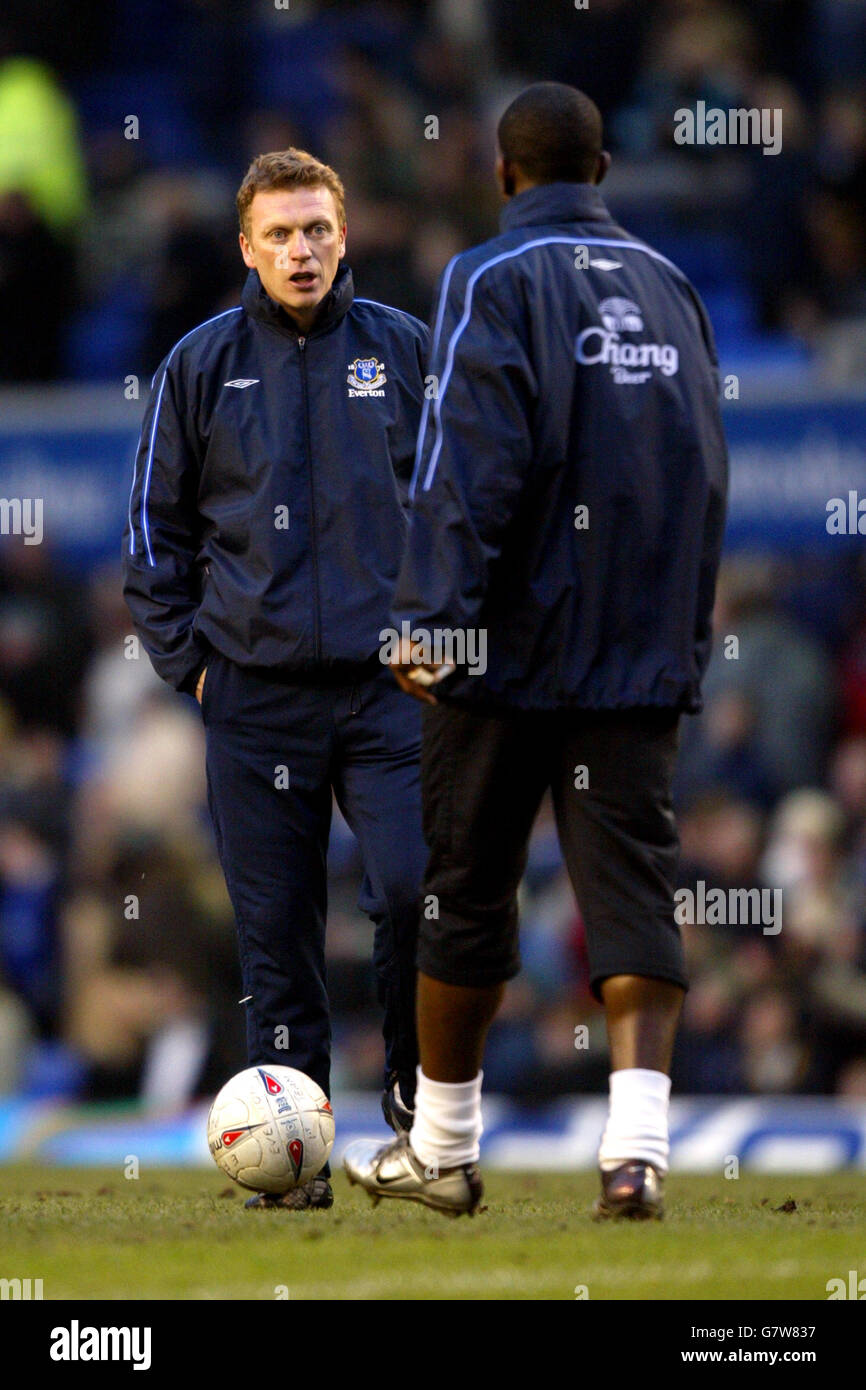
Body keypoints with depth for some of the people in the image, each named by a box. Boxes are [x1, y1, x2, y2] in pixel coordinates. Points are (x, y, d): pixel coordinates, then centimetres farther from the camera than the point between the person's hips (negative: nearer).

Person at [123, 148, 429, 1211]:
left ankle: (417, 1095, 6)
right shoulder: (202, 365, 6)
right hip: (254, 695, 1)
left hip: (390, 684, -1)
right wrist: (186, 656, 3)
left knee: (412, 890, -14)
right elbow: (155, 525, 11)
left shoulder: (404, 353, 6)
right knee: (276, 929, 1)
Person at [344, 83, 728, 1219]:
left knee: (469, 885, 8)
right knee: (634, 888, -1)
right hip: (648, 655, 4)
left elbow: (470, 459, -16)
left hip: (517, 651, -4)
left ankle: (441, 1149, 18)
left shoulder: (494, 282, -5)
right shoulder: (669, 288, 13)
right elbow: (705, 473, 16)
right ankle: (637, 1146, -19)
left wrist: (429, 614, -17)